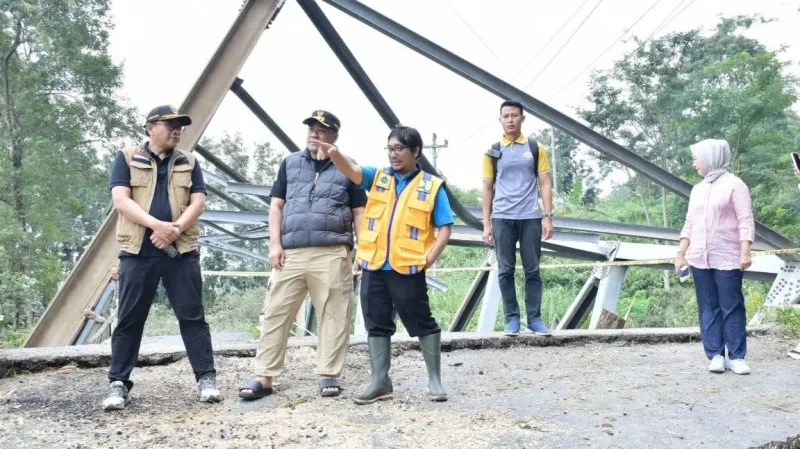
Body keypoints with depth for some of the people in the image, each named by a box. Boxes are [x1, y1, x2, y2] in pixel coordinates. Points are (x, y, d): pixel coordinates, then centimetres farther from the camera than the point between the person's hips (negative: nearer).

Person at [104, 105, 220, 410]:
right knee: (129, 320, 3)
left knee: (192, 316, 2)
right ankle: (118, 384, 12)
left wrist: (175, 229, -14)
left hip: (182, 251, 2)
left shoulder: (189, 162, 13)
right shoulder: (127, 158, 6)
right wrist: (157, 225, -19)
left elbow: (198, 202, 3)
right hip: (138, 251, -1)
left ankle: (206, 378, 7)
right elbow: (121, 200, -6)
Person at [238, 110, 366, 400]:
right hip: (291, 253, 2)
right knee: (276, 315, 0)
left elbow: (359, 212, 9)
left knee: (333, 316, 1)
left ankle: (328, 375, 11)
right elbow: (276, 205, 13)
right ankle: (264, 377, 5)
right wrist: (275, 244, 1)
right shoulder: (290, 164, 15)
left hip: (332, 254, -1)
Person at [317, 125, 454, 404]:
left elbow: (445, 228, 1)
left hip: (408, 269, -3)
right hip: (374, 267, 4)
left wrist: (429, 258, -11)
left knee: (423, 323, 6)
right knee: (377, 324, 9)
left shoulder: (432, 186, 1)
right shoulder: (377, 177, 9)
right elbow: (351, 170, -10)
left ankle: (435, 380, 20)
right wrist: (334, 153, -31)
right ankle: (380, 383, 20)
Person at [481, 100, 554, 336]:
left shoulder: (536, 148, 6)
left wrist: (548, 216, -3)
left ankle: (534, 317, 10)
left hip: (530, 217, 0)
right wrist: (486, 224, 1)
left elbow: (545, 184, 6)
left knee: (532, 270, 3)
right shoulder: (492, 152, 7)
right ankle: (512, 318, 10)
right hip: (502, 218, 0)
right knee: (505, 270, 2)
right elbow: (487, 189, 7)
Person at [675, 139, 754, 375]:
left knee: (731, 307, -2)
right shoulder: (697, 189, 15)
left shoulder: (734, 184, -3)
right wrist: (681, 253, 13)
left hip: (727, 258, -6)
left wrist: (745, 252, -17)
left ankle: (737, 357, 4)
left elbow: (746, 221, -8)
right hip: (699, 259, 6)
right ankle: (716, 355, 8)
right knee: (708, 308, 4)